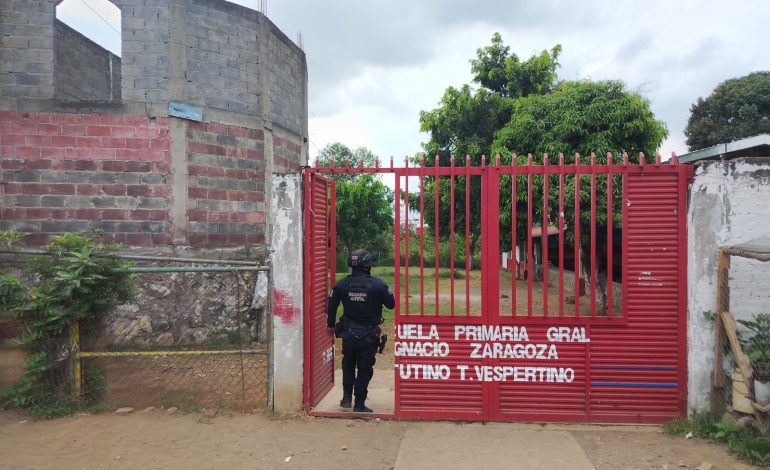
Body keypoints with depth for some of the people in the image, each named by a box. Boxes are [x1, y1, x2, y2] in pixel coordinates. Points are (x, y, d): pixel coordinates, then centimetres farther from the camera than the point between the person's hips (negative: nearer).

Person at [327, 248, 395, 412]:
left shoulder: (342, 285, -6)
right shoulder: (378, 284, -14)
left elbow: (331, 307, 3)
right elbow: (391, 304, -5)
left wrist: (331, 325, 18)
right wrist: (387, 292, 14)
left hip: (348, 334, 3)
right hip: (369, 336, -3)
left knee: (348, 365, 25)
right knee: (365, 369, 9)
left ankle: (347, 397, 24)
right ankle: (359, 404, 14)